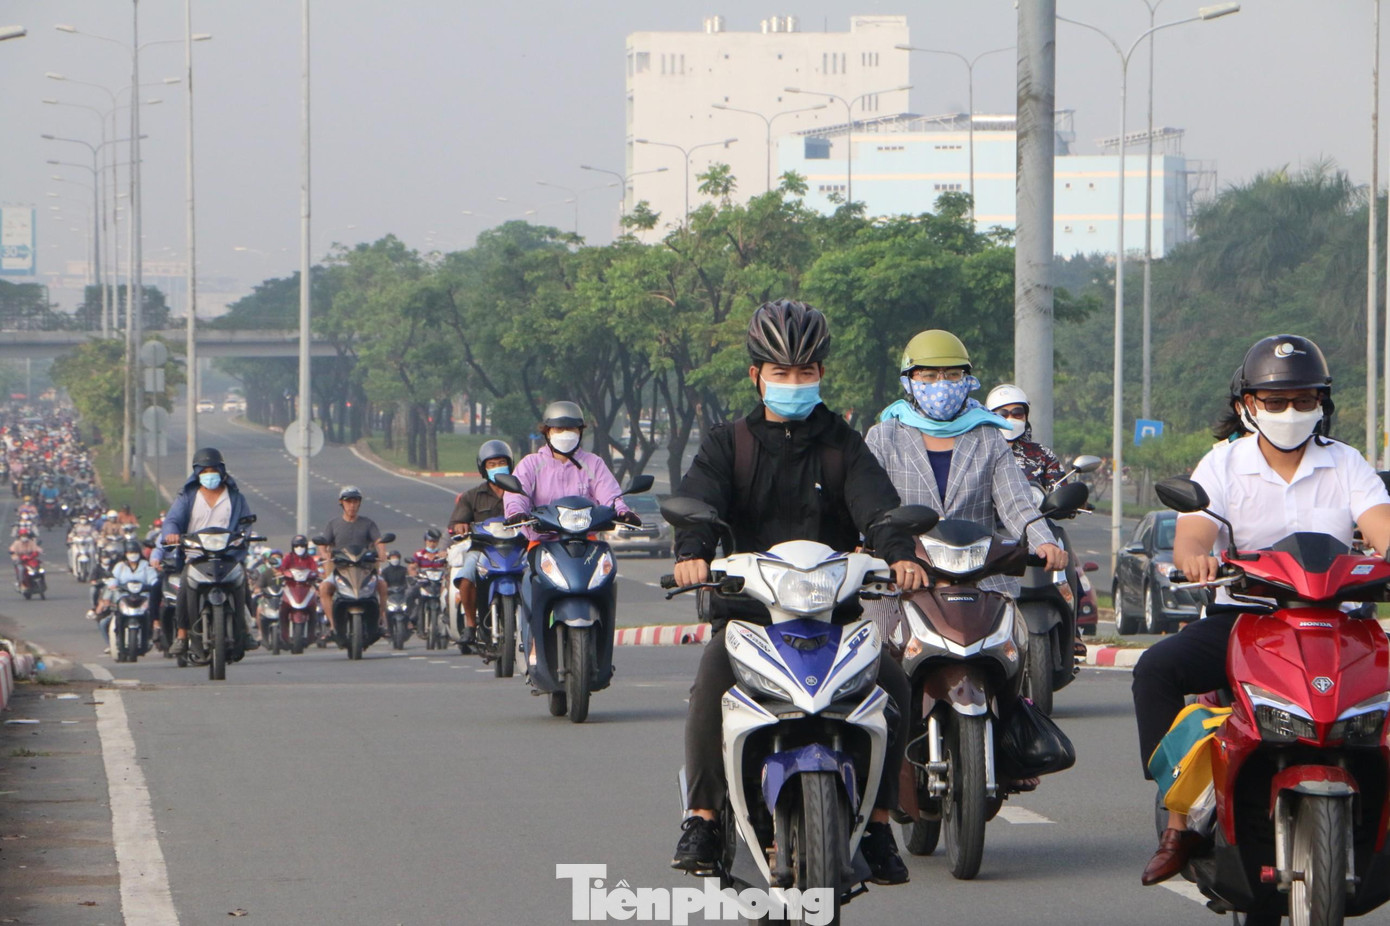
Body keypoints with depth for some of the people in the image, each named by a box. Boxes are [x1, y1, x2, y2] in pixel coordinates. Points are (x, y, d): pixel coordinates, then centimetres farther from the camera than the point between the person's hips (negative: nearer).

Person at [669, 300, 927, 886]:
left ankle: (876, 820, -11)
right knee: (712, 683, -31)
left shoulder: (843, 446, 13)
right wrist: (692, 552, -32)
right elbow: (698, 500, -8)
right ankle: (702, 816, -17)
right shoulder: (729, 446, 11)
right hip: (747, 608, -1)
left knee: (890, 681, -24)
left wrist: (898, 554, -29)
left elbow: (874, 503, -6)